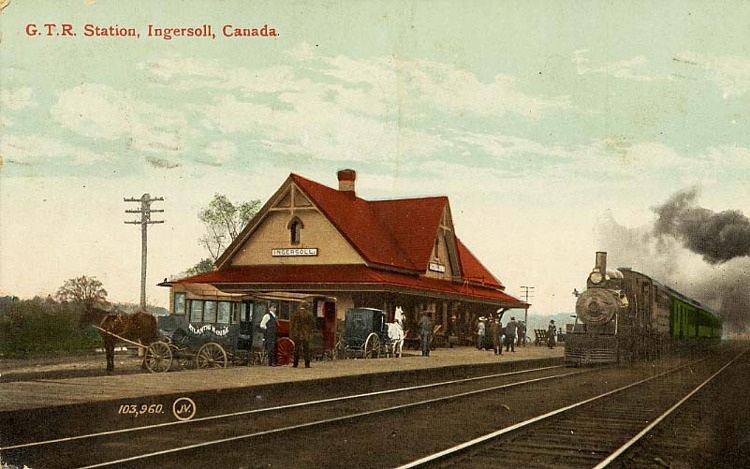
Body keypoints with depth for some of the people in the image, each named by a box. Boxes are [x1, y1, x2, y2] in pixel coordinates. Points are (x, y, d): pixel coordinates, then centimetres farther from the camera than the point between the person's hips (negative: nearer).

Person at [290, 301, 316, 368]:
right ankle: (307, 364, 0)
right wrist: (312, 331, 12)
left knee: (296, 350, 8)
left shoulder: (295, 314, 2)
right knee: (306, 349, 3)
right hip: (306, 334, -2)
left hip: (297, 334, 2)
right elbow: (312, 324, -1)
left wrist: (291, 334, 10)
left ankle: (295, 364, 8)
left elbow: (291, 324, 4)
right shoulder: (309, 314, -4)